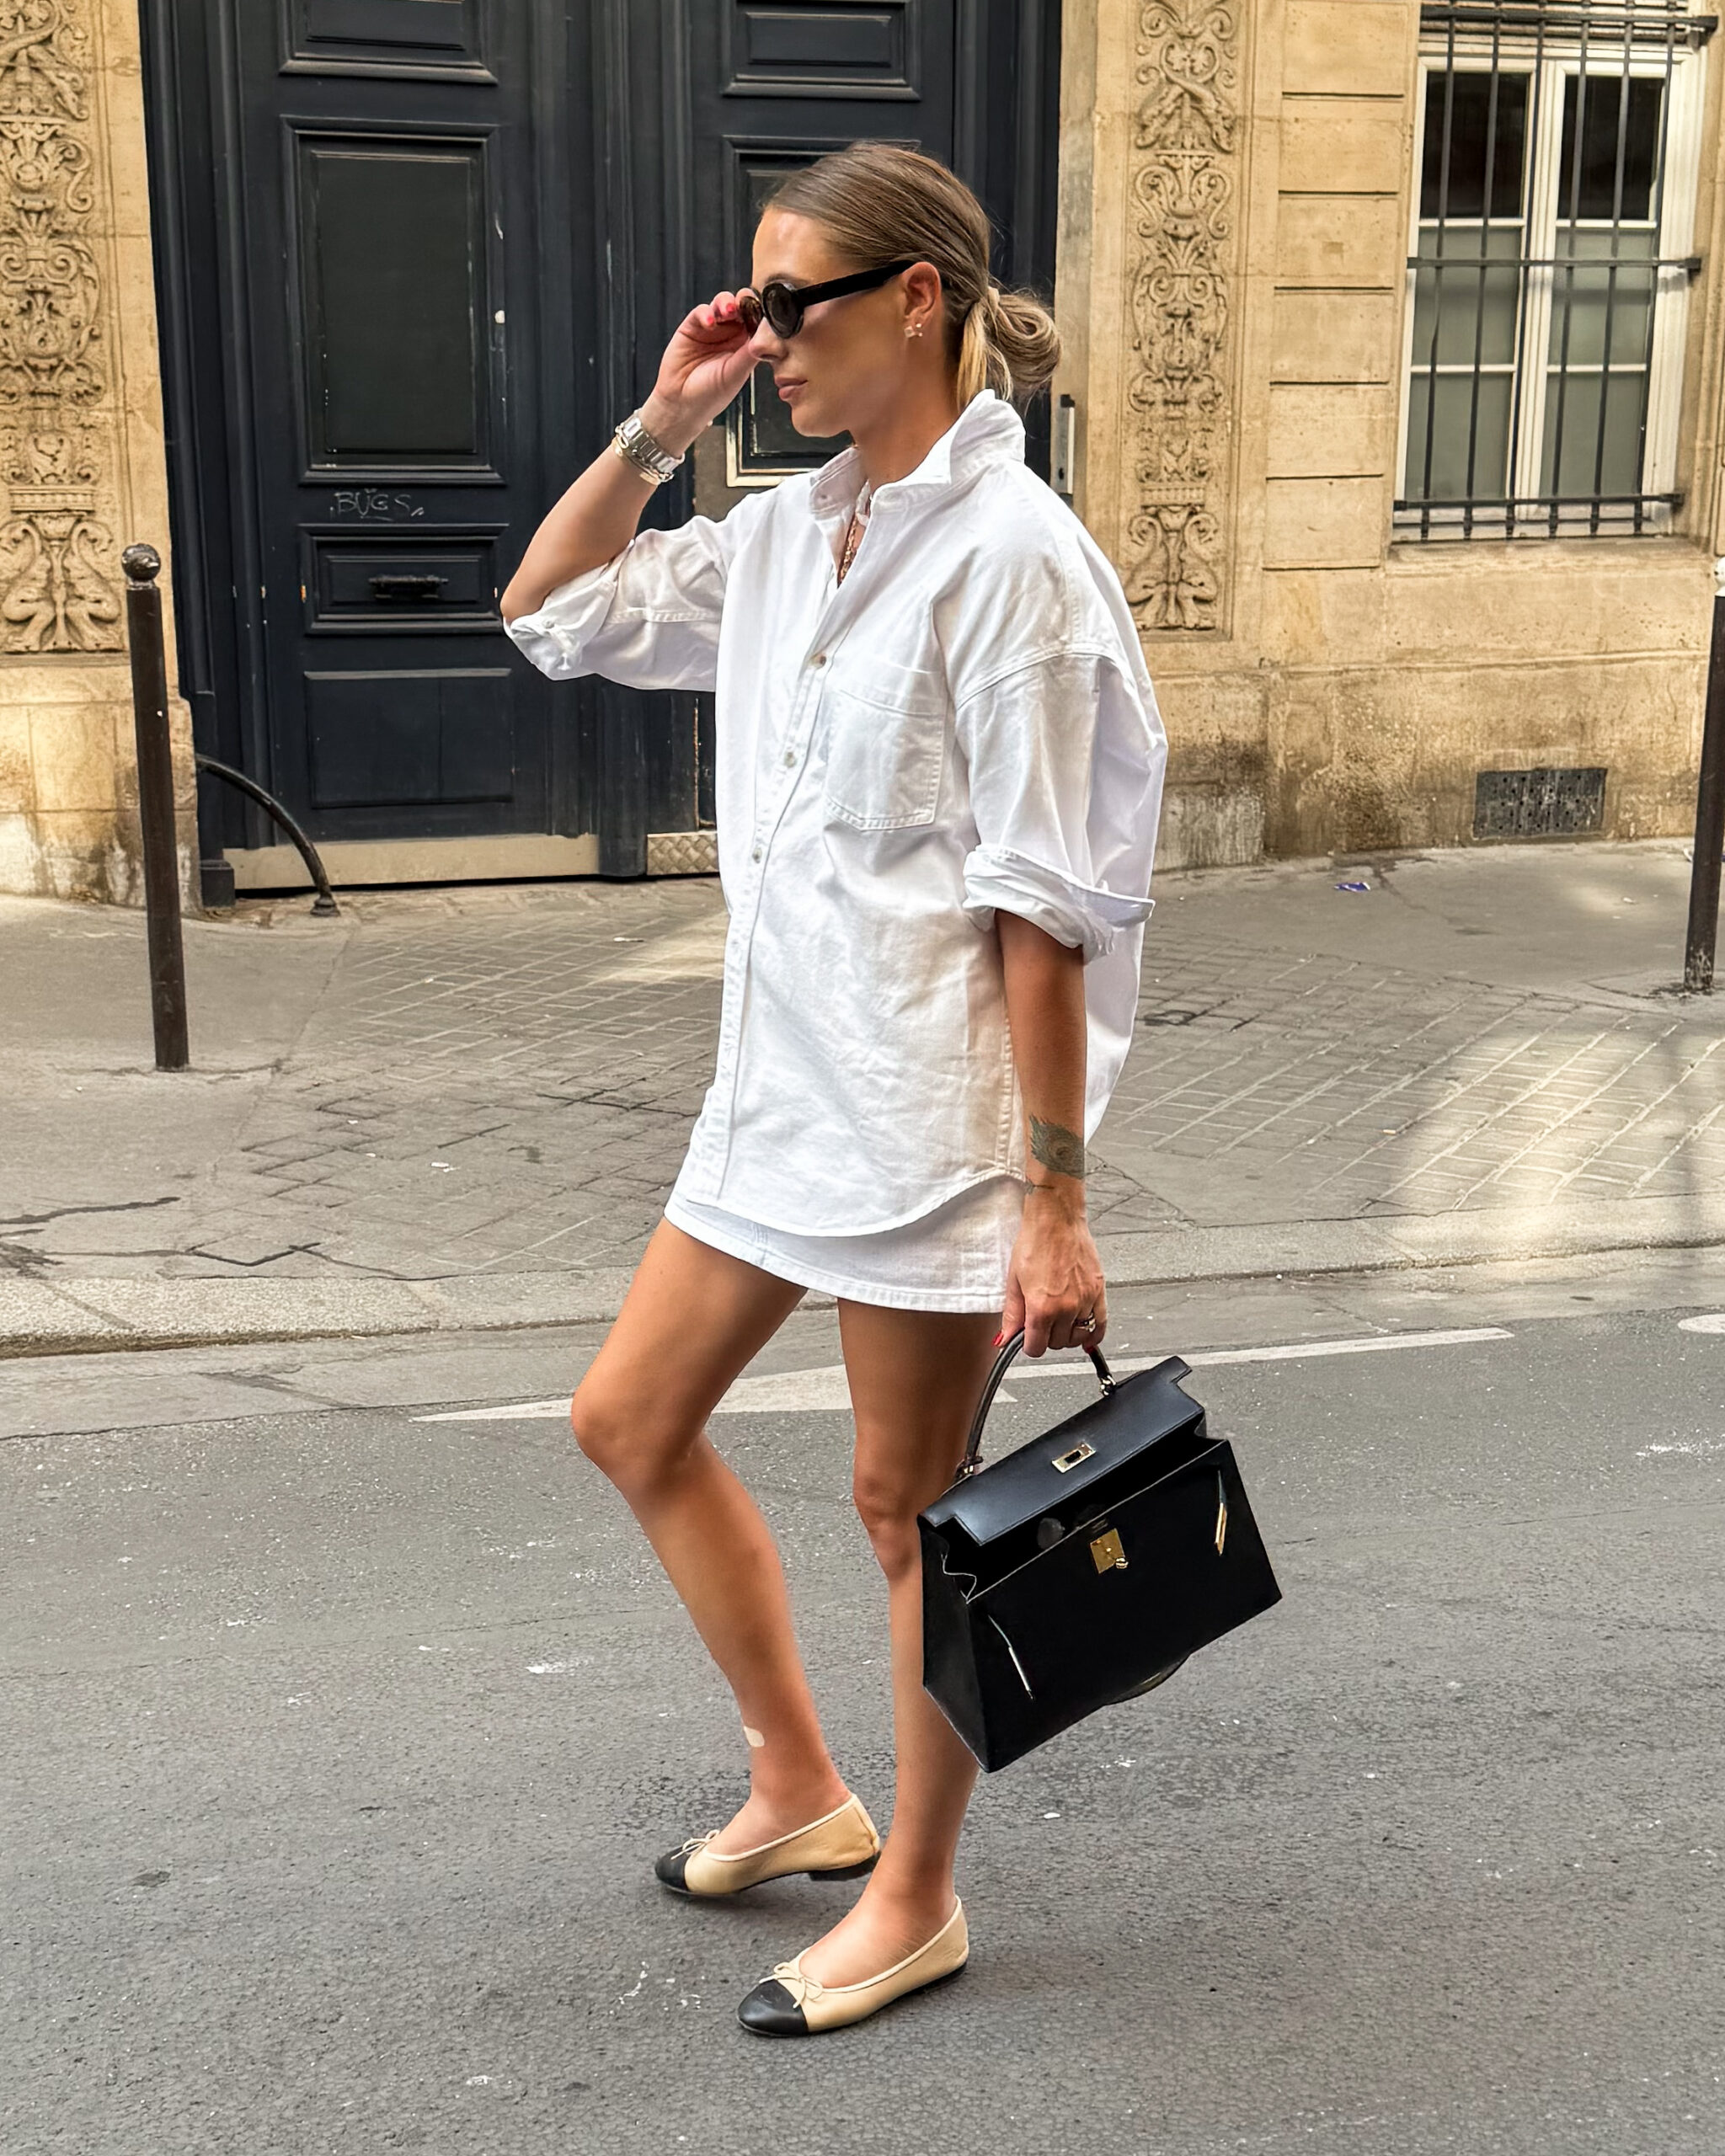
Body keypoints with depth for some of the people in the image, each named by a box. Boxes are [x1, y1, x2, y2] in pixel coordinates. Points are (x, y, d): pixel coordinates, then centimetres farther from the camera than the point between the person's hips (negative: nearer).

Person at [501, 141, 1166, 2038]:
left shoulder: (1006, 554, -15)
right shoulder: (786, 536, 8)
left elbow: (1047, 909, -18)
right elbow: (547, 611, 19)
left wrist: (1053, 1202, -18)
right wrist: (659, 423, 6)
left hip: (930, 1106, -9)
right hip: (784, 1085, 9)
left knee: (906, 1506, 6)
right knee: (628, 1421, 17)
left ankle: (915, 1901, 28)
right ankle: (799, 1793, 35)